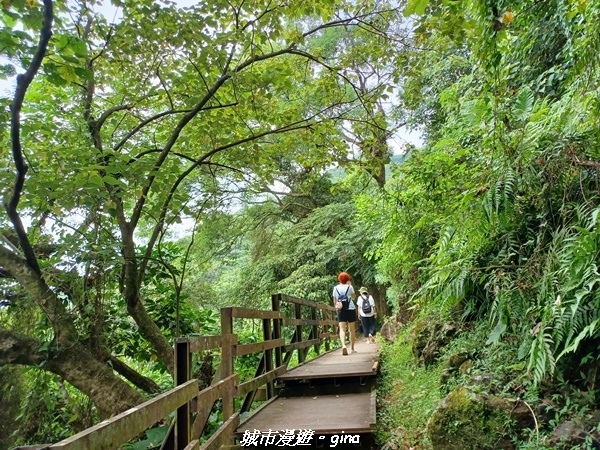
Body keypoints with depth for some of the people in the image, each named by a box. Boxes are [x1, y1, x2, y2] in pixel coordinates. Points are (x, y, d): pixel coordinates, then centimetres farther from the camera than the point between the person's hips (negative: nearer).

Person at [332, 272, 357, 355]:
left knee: (342, 329, -5)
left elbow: (334, 301, 6)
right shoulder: (349, 287, -3)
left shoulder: (336, 288, 3)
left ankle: (343, 345, -28)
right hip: (350, 309, -1)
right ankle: (352, 348, 17)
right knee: (351, 329, 11)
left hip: (341, 310, 1)